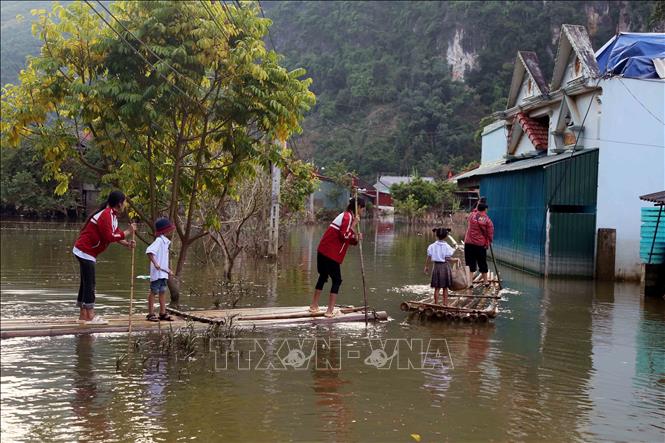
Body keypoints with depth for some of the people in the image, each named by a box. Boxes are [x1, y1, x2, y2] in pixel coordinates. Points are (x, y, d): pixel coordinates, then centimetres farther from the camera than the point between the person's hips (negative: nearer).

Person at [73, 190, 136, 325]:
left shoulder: (112, 215, 11)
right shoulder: (105, 215, -21)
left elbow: (115, 234, 12)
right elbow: (110, 237, -26)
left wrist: (127, 244, -3)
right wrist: (128, 232, -18)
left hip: (86, 252, 10)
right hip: (85, 252, -10)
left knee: (86, 283, 13)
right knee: (89, 284, -7)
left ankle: (83, 315, 18)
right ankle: (90, 317, -4)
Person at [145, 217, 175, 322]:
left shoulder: (165, 241, 15)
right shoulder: (159, 240, -14)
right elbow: (149, 251, -28)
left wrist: (168, 269, 20)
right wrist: (155, 263, -32)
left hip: (163, 272, 9)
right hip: (157, 272, -9)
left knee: (163, 291, 11)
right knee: (154, 291, -2)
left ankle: (163, 313, 16)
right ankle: (150, 314, 4)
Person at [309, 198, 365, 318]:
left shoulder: (346, 215, 19)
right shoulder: (348, 217, -12)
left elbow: (348, 239, 20)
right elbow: (344, 236, -20)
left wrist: (356, 238, 1)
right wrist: (354, 224, -15)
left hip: (323, 251, 10)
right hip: (331, 254, -10)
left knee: (323, 277, 20)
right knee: (337, 280, -1)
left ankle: (314, 306, 27)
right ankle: (330, 310, -3)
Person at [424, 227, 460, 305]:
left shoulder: (432, 246, -2)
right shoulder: (447, 246, -9)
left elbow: (429, 257, 0)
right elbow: (448, 258, -12)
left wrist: (426, 266, 12)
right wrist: (456, 259, 1)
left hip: (436, 266, 2)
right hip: (445, 266, -2)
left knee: (437, 288, 6)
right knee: (445, 288, 8)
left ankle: (436, 304, 7)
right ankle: (445, 304, 11)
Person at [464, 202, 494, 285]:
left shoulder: (472, 215, -2)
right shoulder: (488, 220, -5)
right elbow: (490, 234, -4)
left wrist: (477, 207, 36)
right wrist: (488, 243, 10)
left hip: (469, 243, 0)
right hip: (481, 245, 0)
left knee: (470, 263, 3)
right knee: (482, 264, 13)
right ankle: (485, 281, 23)